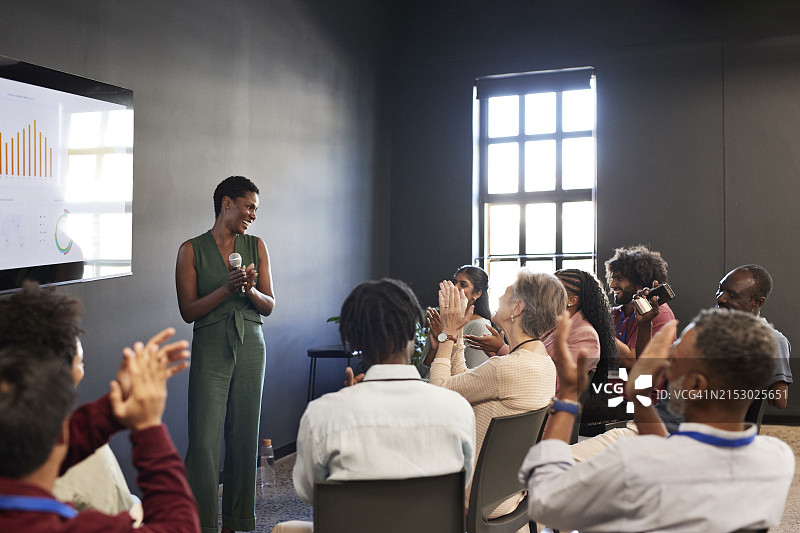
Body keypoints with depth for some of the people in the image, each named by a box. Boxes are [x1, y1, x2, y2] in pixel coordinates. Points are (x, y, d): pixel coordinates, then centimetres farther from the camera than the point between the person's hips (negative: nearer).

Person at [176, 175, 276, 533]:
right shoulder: (192, 250, 0)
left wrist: (250, 290, -12)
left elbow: (269, 306, 8)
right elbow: (188, 311, -4)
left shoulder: (256, 247, 9)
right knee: (203, 440, -8)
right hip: (211, 350, -3)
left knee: (245, 436, 7)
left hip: (251, 347, 3)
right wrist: (227, 288, -16)